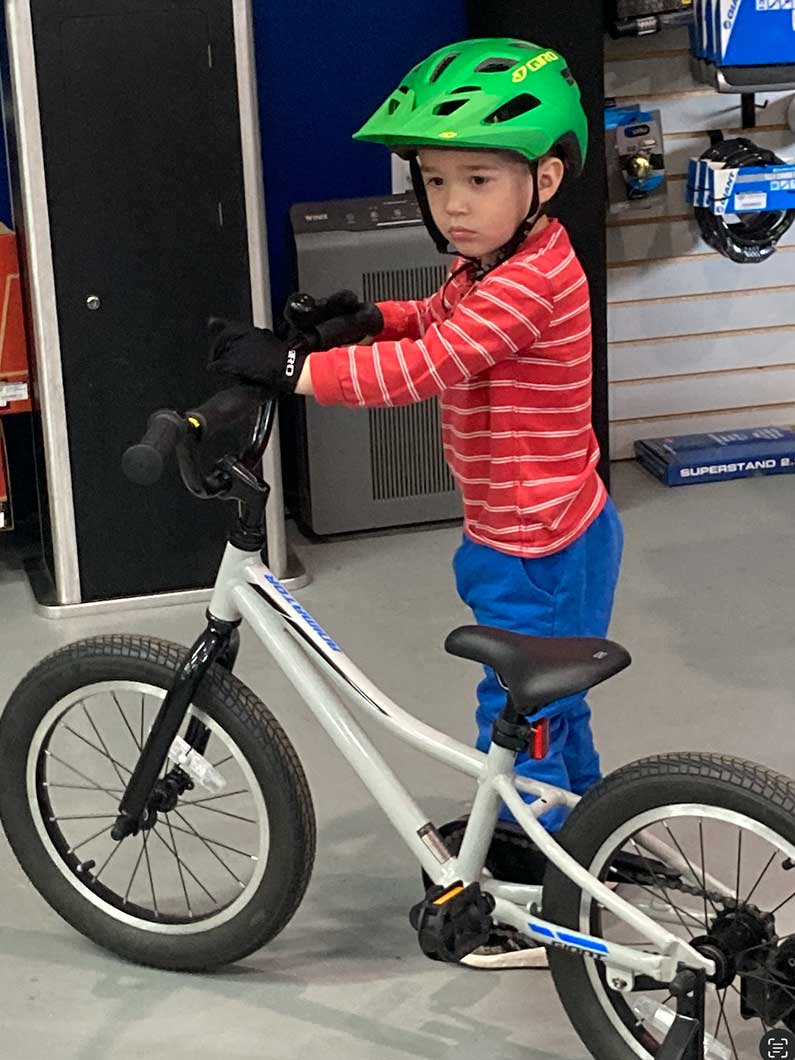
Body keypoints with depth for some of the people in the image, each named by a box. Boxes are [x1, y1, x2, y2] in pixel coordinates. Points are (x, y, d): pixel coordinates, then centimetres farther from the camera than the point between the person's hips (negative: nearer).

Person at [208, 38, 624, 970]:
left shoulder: (527, 280, -28)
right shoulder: (495, 262, 3)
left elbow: (428, 366, -36)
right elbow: (440, 319, 22)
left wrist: (291, 367, -35)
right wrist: (372, 318, 3)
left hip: (542, 553, -10)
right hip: (532, 539, 10)